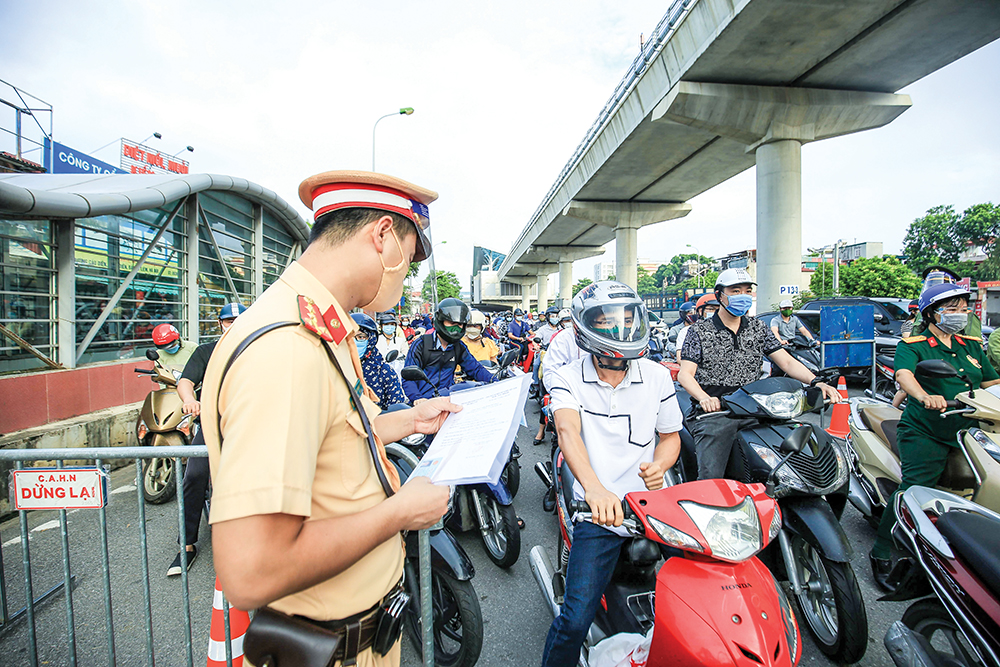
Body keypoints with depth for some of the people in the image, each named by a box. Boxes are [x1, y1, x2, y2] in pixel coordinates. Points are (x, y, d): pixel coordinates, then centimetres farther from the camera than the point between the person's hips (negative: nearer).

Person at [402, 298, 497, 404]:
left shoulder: (459, 347, 14)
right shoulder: (421, 344, -1)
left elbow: (475, 368, 17)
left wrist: (494, 381, -2)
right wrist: (417, 398, -25)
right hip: (424, 400, -5)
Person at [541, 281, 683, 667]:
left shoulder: (658, 377, 3)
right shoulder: (567, 379, -6)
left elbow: (670, 435, 14)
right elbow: (568, 432, -23)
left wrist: (659, 465, -8)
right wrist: (594, 488, -40)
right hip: (598, 513, -2)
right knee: (575, 620, -8)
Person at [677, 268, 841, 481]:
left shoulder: (759, 328, 16)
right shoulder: (699, 332, 3)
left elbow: (787, 362, 10)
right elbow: (685, 374, -7)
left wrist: (816, 382, -9)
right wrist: (704, 398, -26)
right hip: (713, 412, -4)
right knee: (710, 476, -22)